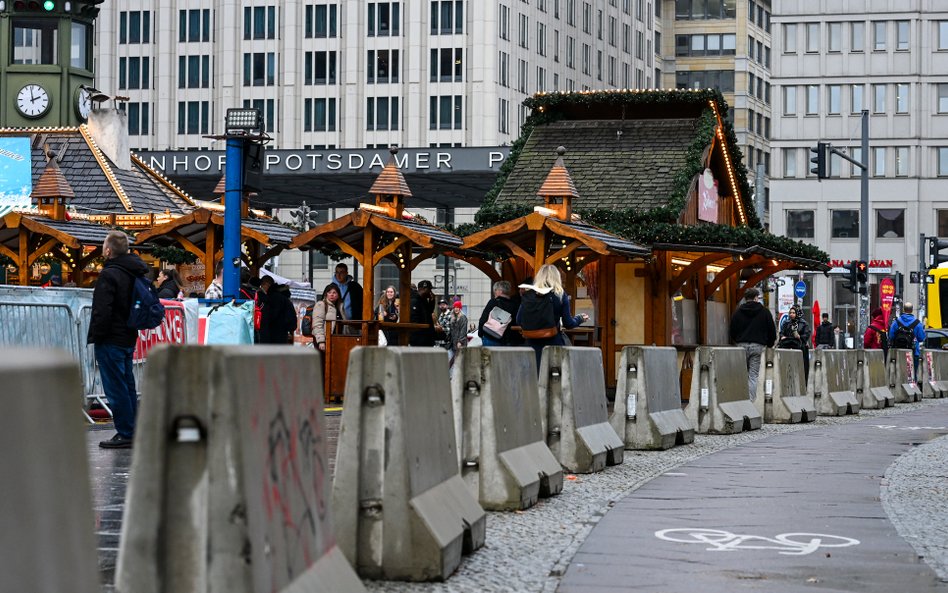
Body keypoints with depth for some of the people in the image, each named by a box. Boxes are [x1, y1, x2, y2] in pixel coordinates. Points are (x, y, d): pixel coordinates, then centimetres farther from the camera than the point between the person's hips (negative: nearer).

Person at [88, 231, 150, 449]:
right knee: (127, 386, 15)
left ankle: (125, 434, -4)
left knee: (115, 388, -5)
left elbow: (102, 311, -20)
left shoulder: (109, 275, -17)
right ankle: (134, 432, 18)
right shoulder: (135, 273, 11)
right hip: (129, 338, 9)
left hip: (111, 340, -9)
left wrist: (97, 337, -10)